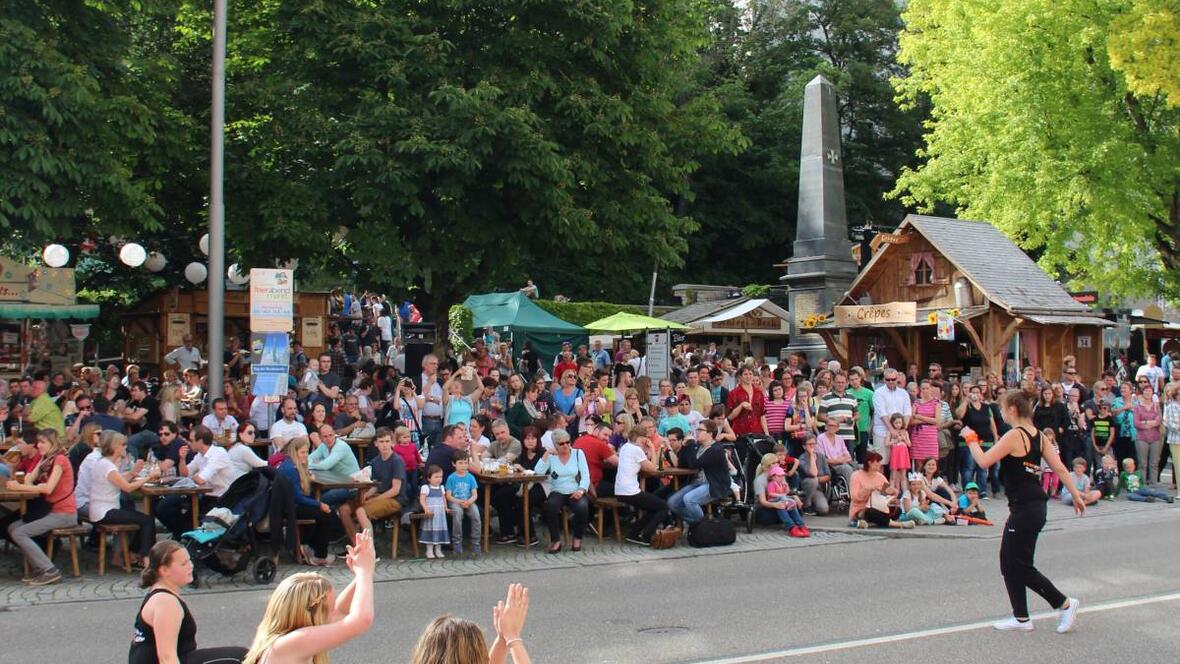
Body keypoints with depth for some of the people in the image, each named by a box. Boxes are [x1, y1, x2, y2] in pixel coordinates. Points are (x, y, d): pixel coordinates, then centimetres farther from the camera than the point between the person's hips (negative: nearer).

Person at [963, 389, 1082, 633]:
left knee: (1021, 566, 0)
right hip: (1034, 506, 9)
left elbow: (984, 461, -17)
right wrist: (1076, 495, 14)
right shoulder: (1038, 435, 9)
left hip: (1025, 510, -9)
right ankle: (1021, 618, 18)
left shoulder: (1014, 435, -16)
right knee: (1008, 562, 14)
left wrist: (971, 440, -1)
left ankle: (1065, 604, 5)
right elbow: (1060, 468, 9)